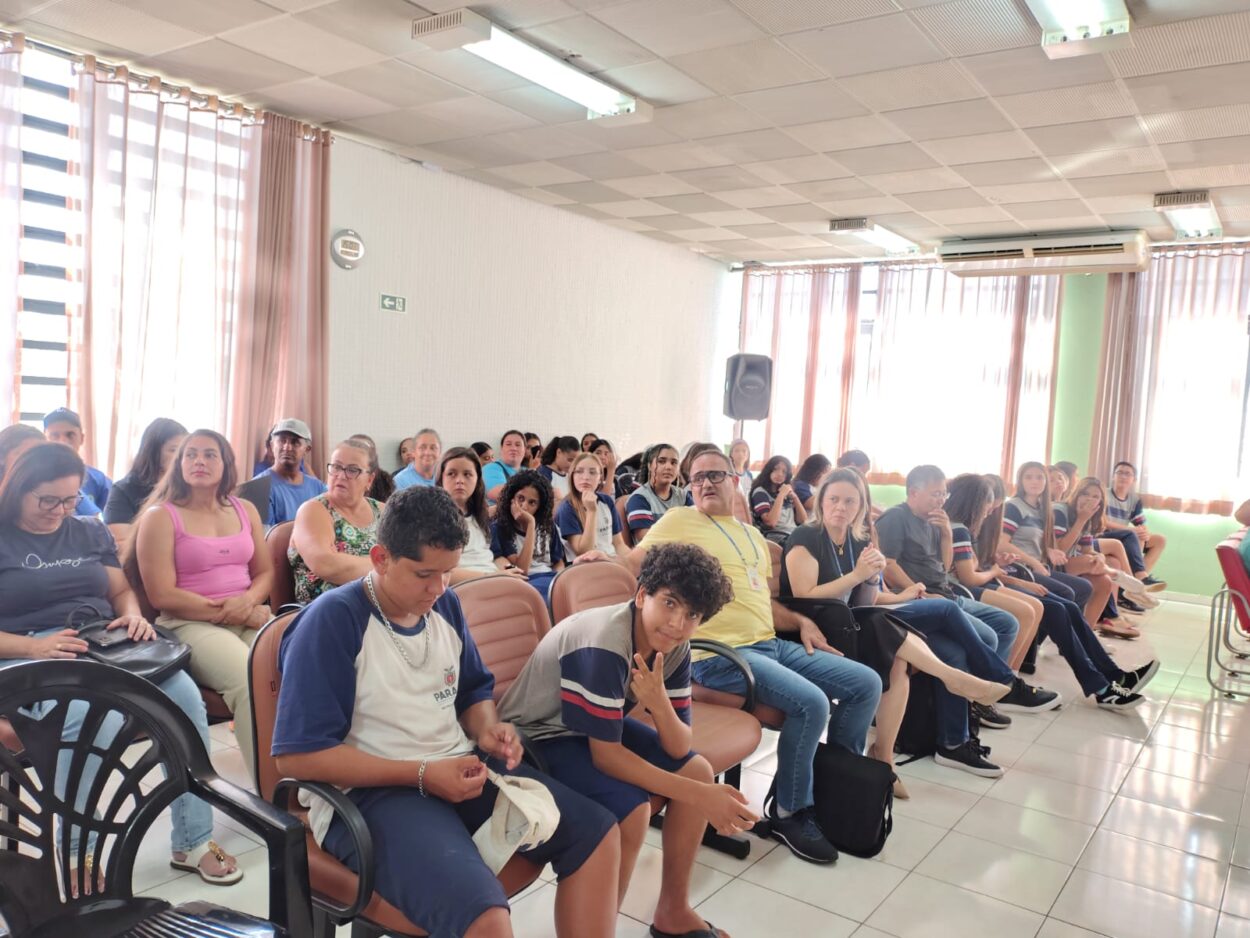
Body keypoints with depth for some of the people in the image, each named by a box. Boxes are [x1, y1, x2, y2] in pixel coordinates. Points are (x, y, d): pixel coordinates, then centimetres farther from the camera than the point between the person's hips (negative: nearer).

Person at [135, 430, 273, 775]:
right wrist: (229, 612, -11)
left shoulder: (245, 511, 17)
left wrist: (248, 601, -7)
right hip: (190, 624, -4)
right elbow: (163, 595, -6)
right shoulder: (160, 516, 2)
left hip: (251, 617, 4)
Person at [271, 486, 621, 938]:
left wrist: (488, 729, -4)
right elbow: (297, 755, -17)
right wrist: (422, 774, -21)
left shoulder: (444, 605, 8)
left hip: (460, 769, 8)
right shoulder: (331, 620, -15)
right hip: (367, 792, -7)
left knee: (596, 833, 0)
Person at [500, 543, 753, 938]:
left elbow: (678, 749, -10)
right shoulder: (604, 645, -34)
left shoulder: (673, 646, -10)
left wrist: (658, 701, -31)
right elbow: (606, 756, -28)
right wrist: (700, 796, -28)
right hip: (537, 737, -8)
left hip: (597, 726, 8)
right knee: (632, 809, -27)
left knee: (698, 770, -1)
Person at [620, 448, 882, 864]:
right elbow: (634, 563, -4)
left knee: (866, 683, 4)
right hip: (719, 654, -8)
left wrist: (800, 621, 10)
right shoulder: (679, 521, 0)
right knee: (811, 702, -28)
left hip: (771, 645, 8)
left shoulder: (753, 535, 22)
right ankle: (791, 813, -5)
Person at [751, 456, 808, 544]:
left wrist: (794, 497, 4)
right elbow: (770, 522, -14)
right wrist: (781, 495, -11)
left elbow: (803, 520, 16)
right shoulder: (760, 492, 1)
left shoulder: (787, 493, 22)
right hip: (776, 539, -7)